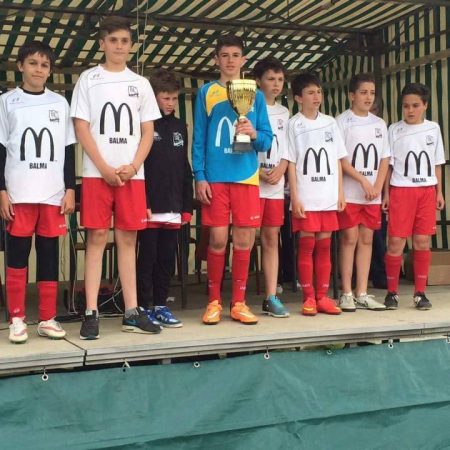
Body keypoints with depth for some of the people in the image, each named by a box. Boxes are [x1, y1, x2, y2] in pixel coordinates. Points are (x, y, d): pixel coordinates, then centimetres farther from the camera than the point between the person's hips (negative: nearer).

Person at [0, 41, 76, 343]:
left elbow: (68, 150, 11)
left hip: (54, 193, 2)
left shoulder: (60, 103, 11)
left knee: (50, 255, 4)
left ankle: (48, 319, 11)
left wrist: (70, 189, 4)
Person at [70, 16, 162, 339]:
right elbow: (82, 127, 0)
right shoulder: (88, 79, 6)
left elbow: (148, 131, 9)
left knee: (128, 239, 4)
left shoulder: (141, 83, 13)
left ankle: (132, 312, 8)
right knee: (97, 237, -4)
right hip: (97, 173, -2)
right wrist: (104, 168, -10)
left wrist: (133, 167, -6)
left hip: (132, 173, 2)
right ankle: (91, 313, -1)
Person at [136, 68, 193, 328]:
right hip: (150, 206, -5)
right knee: (148, 256, 0)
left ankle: (161, 306, 19)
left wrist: (188, 205, 12)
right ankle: (143, 307, 9)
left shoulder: (180, 127, 14)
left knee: (167, 258, 9)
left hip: (173, 206, 5)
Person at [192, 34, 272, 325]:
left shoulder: (255, 95, 11)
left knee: (244, 240, 2)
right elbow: (199, 138, 4)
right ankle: (214, 301, 12)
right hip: (215, 177, -1)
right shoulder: (206, 92, 7)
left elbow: (268, 140, 9)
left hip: (246, 176, 1)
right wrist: (199, 176, -4)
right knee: (218, 239, -1)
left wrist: (254, 134, -13)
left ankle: (239, 302, 13)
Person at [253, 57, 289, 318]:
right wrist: (258, 172, -14)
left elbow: (286, 149, 14)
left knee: (272, 239, 6)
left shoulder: (284, 112, 16)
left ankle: (271, 298, 9)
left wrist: (279, 170, -5)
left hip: (276, 186, 5)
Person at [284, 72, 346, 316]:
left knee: (324, 244, 6)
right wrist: (295, 197, -10)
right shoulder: (294, 124, 0)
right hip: (305, 197, -4)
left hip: (329, 196, 4)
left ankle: (322, 296, 12)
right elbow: (291, 163, -3)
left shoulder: (330, 122, 11)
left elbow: (337, 159, 12)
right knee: (307, 244, -2)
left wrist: (340, 192, 5)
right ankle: (309, 298, 5)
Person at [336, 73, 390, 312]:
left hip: (373, 194, 5)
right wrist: (363, 180, -13)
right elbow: (339, 158, -9)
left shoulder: (379, 124, 13)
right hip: (349, 192, -5)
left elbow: (384, 158, 10)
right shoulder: (342, 121, -2)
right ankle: (347, 294, 4)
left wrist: (377, 187, -3)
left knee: (366, 239, 6)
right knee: (349, 239, -3)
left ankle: (362, 294, 11)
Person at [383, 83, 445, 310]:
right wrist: (386, 193, -2)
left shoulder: (433, 128, 10)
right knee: (396, 242, -5)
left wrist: (439, 192, 9)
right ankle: (392, 292, 6)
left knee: (422, 242, 2)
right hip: (401, 190, -2)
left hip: (427, 191, 2)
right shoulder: (394, 130, 3)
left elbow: (437, 163, 14)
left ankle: (420, 293, 10)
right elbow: (388, 164, 3)